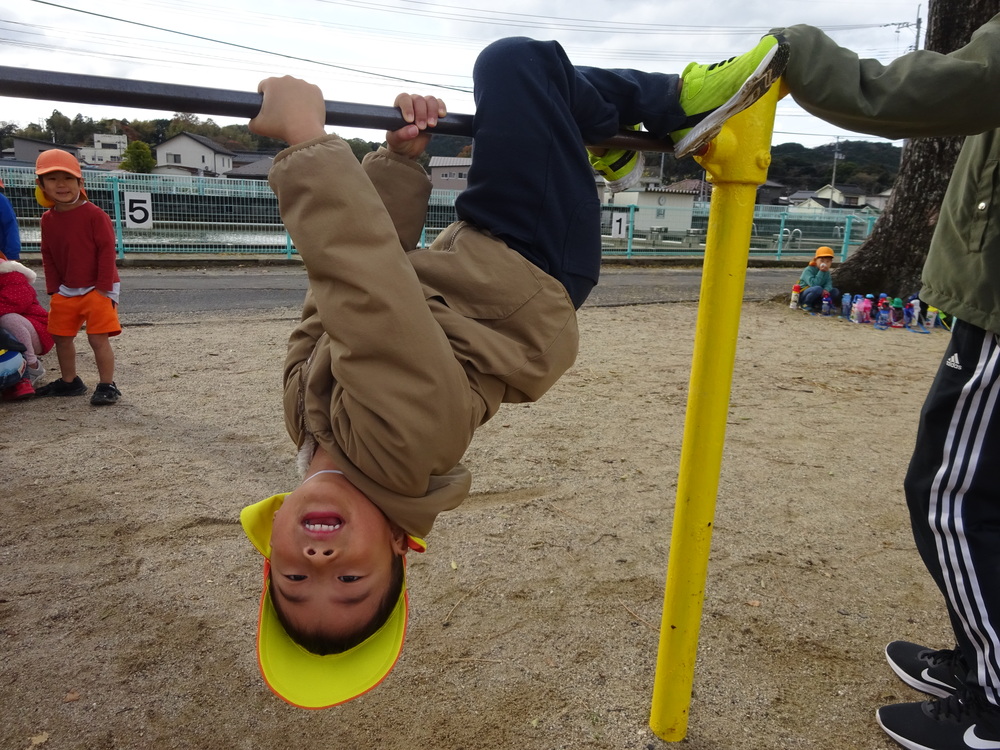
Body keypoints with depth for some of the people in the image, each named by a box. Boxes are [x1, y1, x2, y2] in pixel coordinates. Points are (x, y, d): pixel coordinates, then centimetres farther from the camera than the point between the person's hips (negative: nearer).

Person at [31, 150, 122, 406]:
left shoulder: (94, 214, -14)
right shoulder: (48, 219, 5)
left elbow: (107, 251, -14)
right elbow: (48, 256, 11)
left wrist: (104, 287, -16)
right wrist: (54, 288, 4)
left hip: (97, 289, -7)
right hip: (66, 291, 7)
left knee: (98, 338, -9)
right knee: (61, 337, 13)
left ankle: (107, 385, 1)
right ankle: (69, 381, 29)